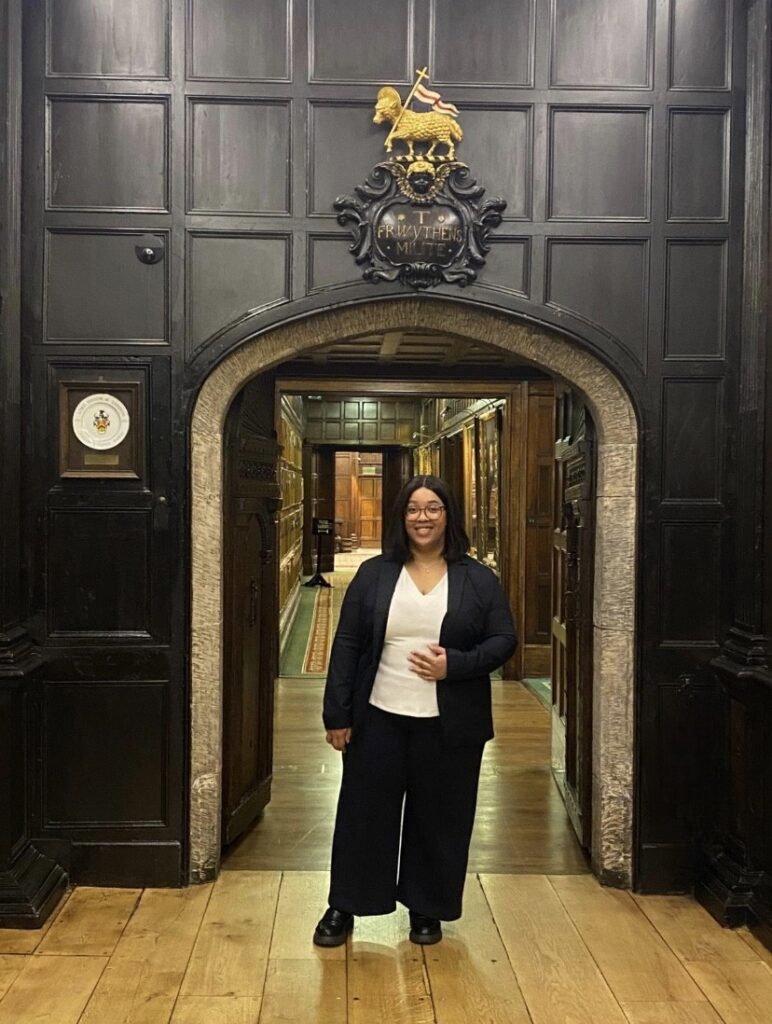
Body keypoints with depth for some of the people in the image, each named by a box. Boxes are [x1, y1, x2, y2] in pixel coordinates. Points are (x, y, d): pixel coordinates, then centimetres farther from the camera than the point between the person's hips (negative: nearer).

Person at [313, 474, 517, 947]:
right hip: (378, 718, 1)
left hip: (449, 725, 0)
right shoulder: (374, 574, 2)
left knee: (438, 818, 11)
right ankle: (343, 907, 28)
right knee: (363, 812, 10)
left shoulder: (478, 579, 1)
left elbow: (505, 640, 0)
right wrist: (338, 713, -3)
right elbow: (347, 645, 2)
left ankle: (427, 909, 32)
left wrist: (455, 665, -16)